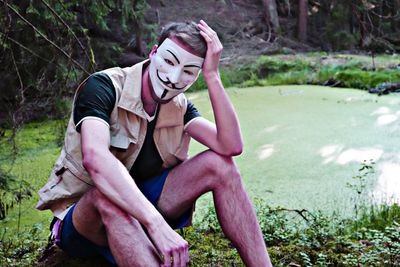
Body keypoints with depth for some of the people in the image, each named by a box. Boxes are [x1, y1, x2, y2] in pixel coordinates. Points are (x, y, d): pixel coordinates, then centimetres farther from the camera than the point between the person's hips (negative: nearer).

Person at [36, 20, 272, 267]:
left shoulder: (180, 106, -1)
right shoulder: (104, 87, -19)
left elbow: (231, 146, -17)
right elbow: (95, 158, -39)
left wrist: (212, 75, -20)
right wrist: (157, 223, -48)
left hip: (139, 211, 5)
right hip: (80, 218, -5)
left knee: (219, 164, -13)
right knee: (107, 194, -41)